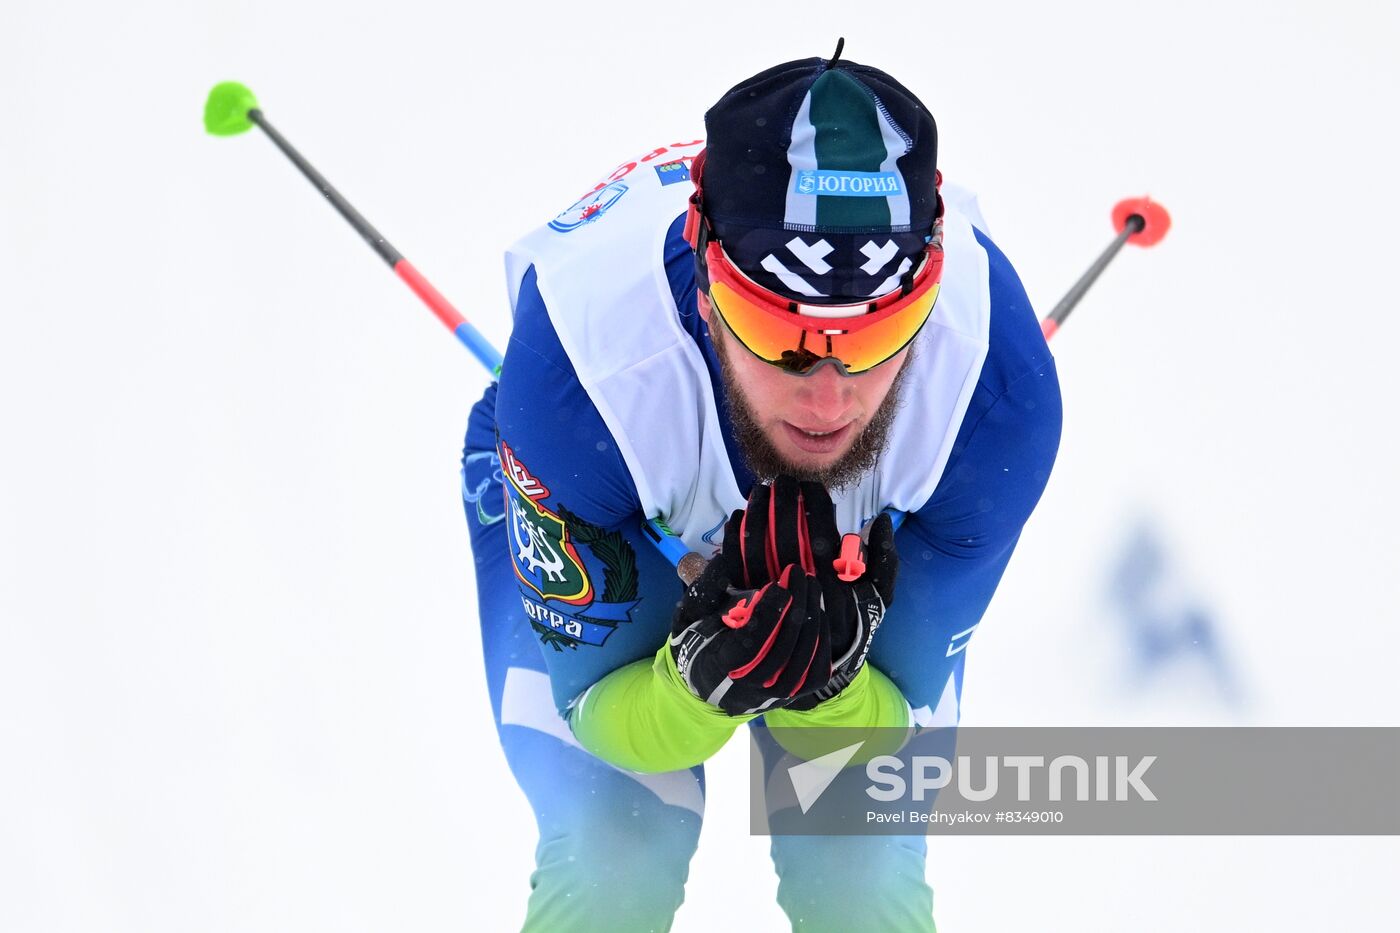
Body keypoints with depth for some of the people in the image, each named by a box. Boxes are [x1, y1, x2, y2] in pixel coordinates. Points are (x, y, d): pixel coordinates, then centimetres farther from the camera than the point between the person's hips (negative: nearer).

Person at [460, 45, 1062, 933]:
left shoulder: (997, 387, -38)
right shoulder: (580, 369, -43)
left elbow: (901, 716, -24)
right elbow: (595, 710, -28)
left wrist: (828, 685, -47)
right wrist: (698, 684, -50)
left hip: (868, 542, 1)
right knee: (613, 858, -16)